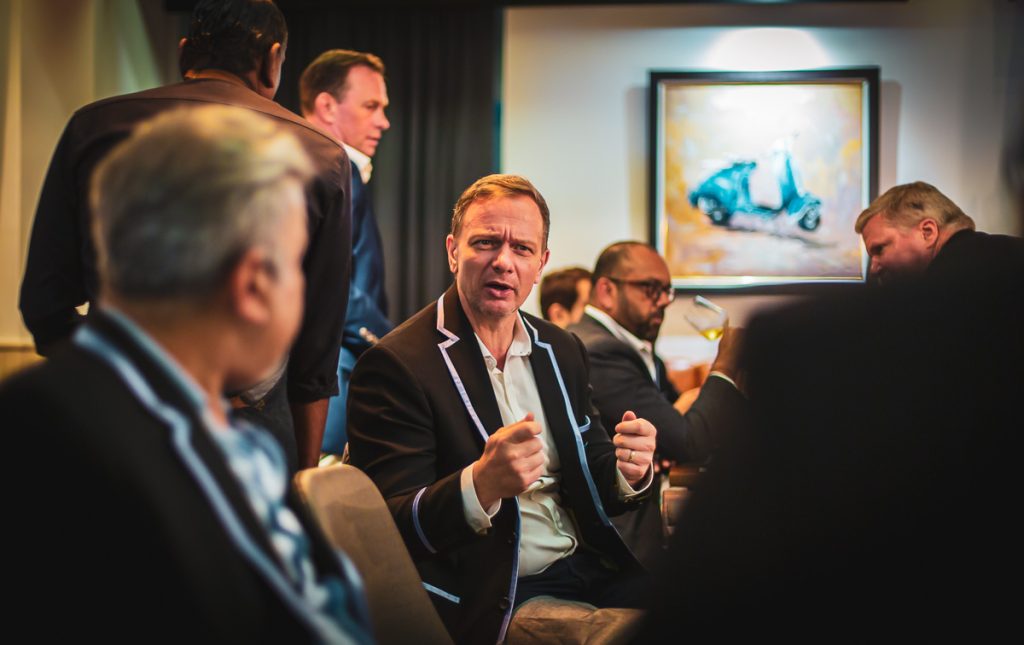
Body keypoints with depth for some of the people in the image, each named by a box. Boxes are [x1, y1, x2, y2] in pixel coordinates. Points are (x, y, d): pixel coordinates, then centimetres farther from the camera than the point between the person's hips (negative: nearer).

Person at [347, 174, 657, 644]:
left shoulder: (562, 350, 13)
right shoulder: (395, 364, -9)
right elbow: (394, 527, -14)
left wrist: (629, 471, -8)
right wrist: (481, 485, -33)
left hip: (589, 568, 7)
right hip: (495, 598, -7)